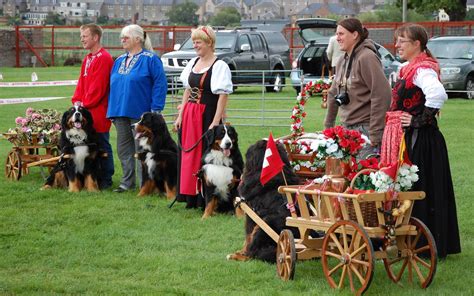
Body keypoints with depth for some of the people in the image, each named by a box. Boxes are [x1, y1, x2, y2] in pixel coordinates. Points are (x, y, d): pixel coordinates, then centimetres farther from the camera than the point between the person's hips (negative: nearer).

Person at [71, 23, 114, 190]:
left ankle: (106, 180, 5)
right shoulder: (88, 59, 17)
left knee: (102, 145, -2)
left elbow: (98, 86, -18)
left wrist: (86, 104, -13)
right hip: (86, 111, 9)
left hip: (99, 111, -9)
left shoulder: (103, 58, -13)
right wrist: (77, 101, 4)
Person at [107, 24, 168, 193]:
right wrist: (111, 110, 15)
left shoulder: (150, 59, -6)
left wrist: (155, 110, -16)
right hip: (120, 112, 7)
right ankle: (127, 182, 18)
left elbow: (160, 84, -11)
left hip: (140, 114, -7)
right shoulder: (119, 61, 15)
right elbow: (112, 85, 21)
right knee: (124, 149, 10)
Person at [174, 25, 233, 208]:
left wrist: (216, 122, -20)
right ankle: (191, 198, 15)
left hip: (208, 115, -7)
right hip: (189, 115, 7)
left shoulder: (219, 66, -9)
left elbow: (223, 96, -13)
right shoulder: (193, 63, 13)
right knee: (188, 155, 8)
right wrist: (180, 116, 12)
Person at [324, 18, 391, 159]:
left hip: (365, 128, -8)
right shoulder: (342, 61, 14)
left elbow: (381, 94, -19)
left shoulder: (367, 58, -13)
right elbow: (333, 93, 23)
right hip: (347, 128, 8)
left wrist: (375, 134, -20)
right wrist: (328, 126, 21)